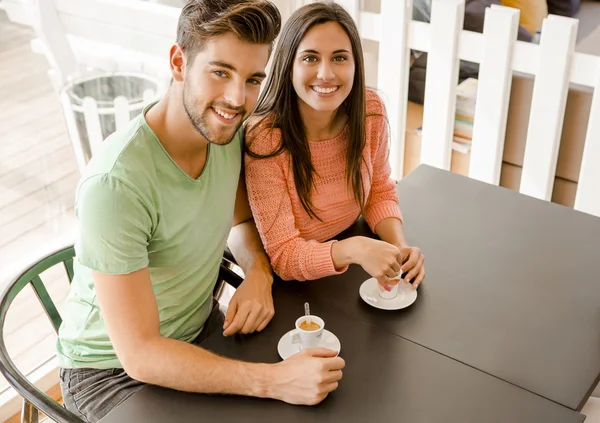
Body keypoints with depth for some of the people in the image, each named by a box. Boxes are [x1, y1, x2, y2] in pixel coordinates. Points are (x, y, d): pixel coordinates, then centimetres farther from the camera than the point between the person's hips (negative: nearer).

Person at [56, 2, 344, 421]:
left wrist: (259, 275, -14)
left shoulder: (226, 126, -10)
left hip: (202, 330, 6)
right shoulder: (114, 184, -32)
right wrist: (276, 380, -35)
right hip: (114, 368, -6)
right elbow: (139, 354, -29)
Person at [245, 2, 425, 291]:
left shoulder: (371, 111, -13)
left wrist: (400, 246, -15)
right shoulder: (264, 138, -25)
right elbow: (283, 255, -22)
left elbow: (379, 191, 4)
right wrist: (353, 249, -39)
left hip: (353, 273, 4)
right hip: (292, 288, -3)